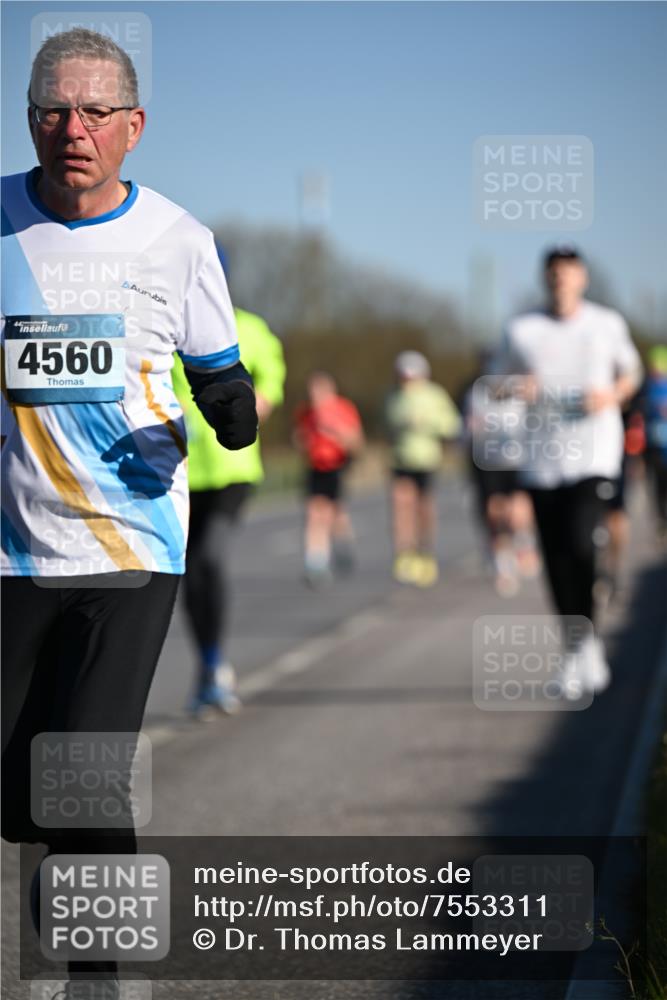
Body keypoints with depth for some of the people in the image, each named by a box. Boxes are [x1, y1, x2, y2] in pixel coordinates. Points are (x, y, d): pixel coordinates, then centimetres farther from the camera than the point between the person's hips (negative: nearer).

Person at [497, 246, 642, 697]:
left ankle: (589, 638, 2)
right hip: (542, 461, 2)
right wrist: (517, 391, -9)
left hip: (595, 454, -2)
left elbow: (631, 371, 18)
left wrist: (613, 395, -4)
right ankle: (575, 651, 16)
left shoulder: (608, 324, 5)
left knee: (582, 545, -19)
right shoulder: (521, 330, 5)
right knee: (557, 559, 2)